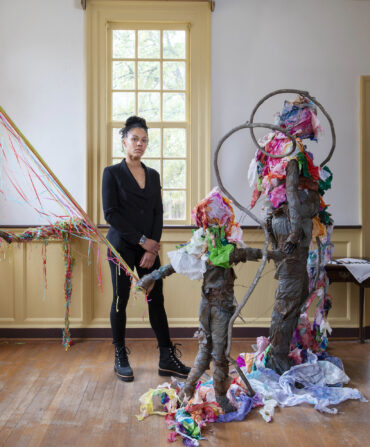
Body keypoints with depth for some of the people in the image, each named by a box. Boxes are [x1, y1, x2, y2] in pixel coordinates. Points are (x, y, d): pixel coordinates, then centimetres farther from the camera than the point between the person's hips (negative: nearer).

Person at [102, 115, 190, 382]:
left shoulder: (153, 175, 12)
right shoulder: (113, 173, -1)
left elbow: (158, 213, 8)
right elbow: (111, 214, -9)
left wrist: (153, 248, -5)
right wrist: (142, 240, -12)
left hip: (149, 247, 4)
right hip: (122, 246, -4)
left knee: (157, 300, 4)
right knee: (121, 301, 4)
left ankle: (167, 359, 12)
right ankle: (121, 359, 19)